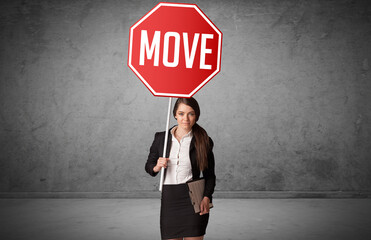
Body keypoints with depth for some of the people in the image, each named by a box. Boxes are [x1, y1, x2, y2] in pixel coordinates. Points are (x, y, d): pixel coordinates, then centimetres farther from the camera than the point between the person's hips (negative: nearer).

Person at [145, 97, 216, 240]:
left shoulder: (203, 141, 0)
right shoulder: (161, 138, 4)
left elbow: (209, 175, 3)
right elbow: (148, 165, 14)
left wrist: (206, 198, -13)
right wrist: (157, 167, -9)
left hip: (193, 200, -1)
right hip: (169, 201, 2)